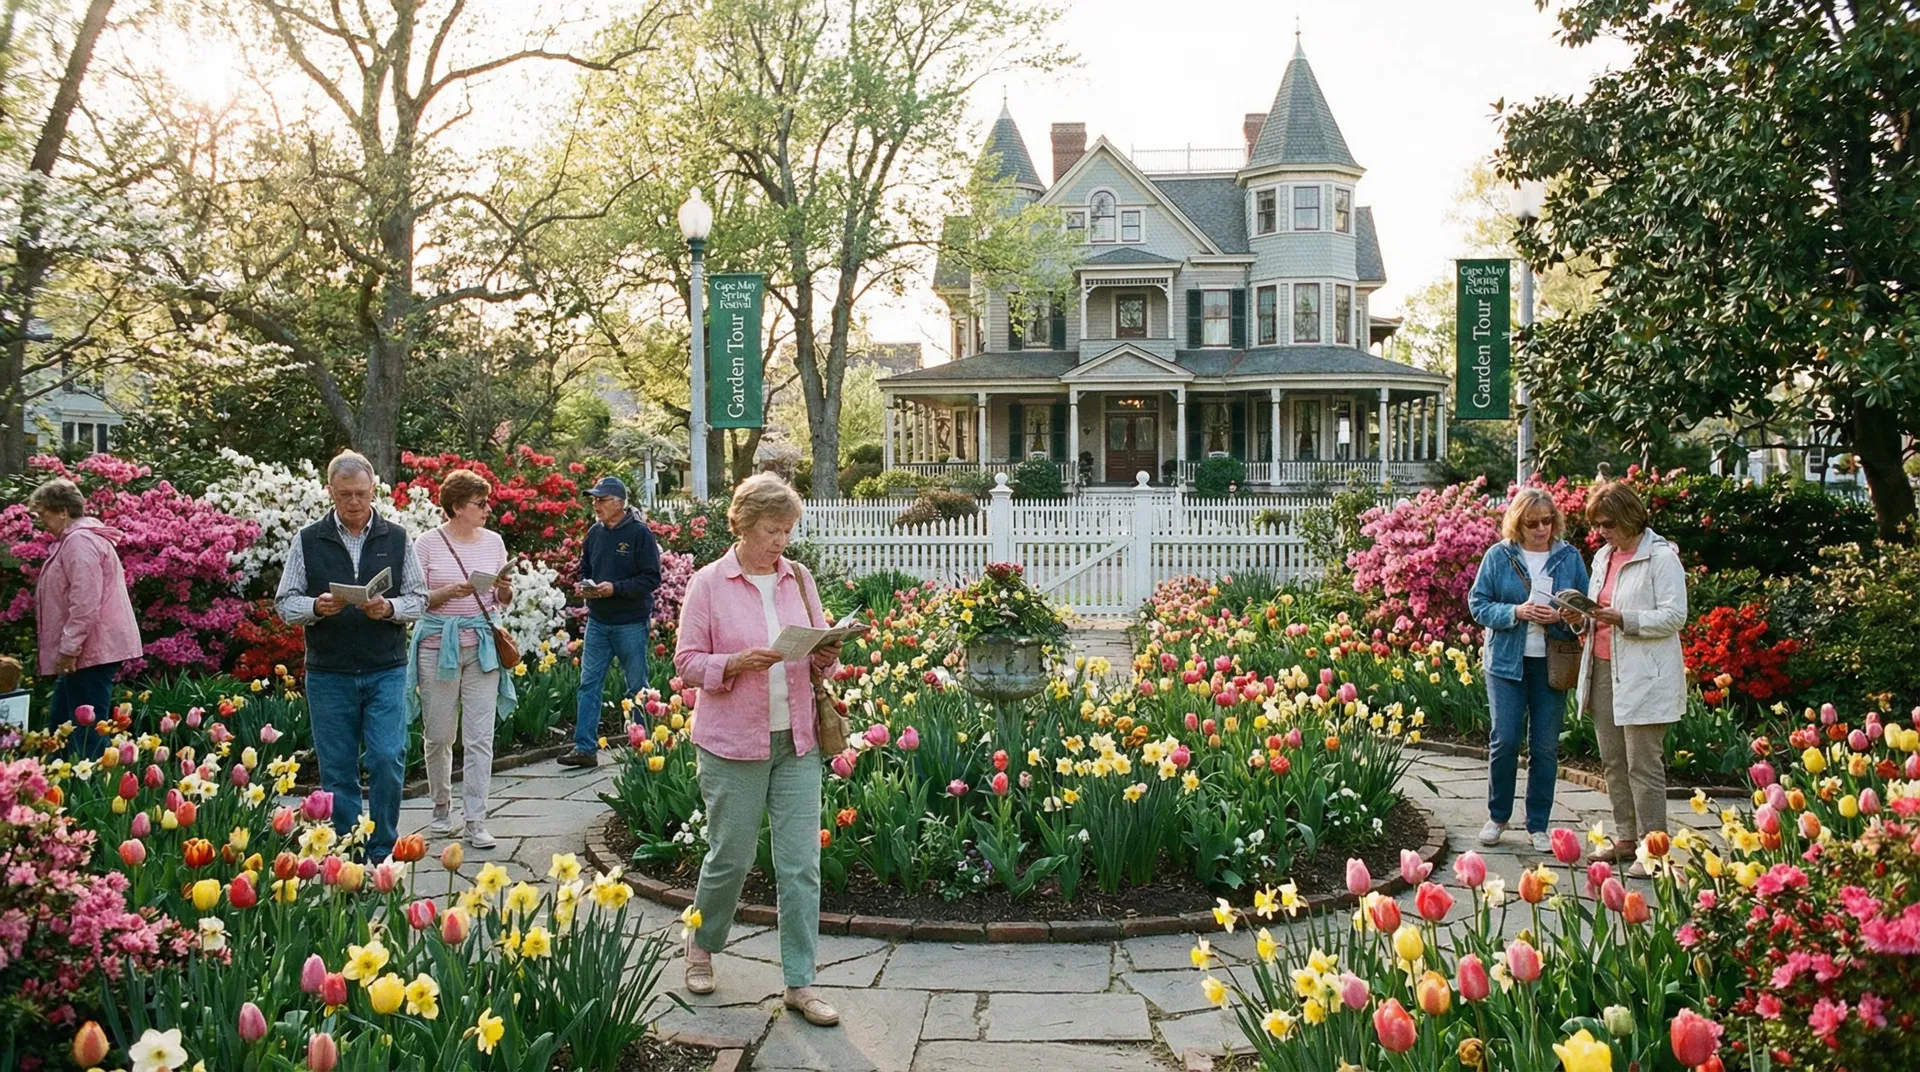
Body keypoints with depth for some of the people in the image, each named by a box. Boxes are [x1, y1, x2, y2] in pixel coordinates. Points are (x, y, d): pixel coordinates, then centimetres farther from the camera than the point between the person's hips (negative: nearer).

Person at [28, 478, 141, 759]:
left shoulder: (80, 541, -16)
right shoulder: (74, 539, 19)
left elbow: (85, 602, -25)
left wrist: (69, 648, -22)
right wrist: (67, 648, 24)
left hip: (90, 651, -11)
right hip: (88, 650, 11)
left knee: (87, 730, -9)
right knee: (60, 725, 17)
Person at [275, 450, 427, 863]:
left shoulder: (397, 539, 6)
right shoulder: (307, 541, 5)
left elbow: (419, 600, 7)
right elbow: (284, 604, 5)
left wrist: (390, 608, -14)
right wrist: (316, 607, -16)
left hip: (386, 671, 0)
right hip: (329, 674, 1)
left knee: (388, 760, -8)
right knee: (337, 771, 6)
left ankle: (381, 851, 8)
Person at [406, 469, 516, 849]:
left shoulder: (493, 541, 8)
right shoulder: (429, 543, -2)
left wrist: (504, 589, -8)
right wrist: (449, 593, -19)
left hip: (482, 646, 2)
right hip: (438, 644, -2)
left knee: (481, 738, -2)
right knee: (438, 736, 6)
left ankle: (476, 821, 2)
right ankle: (442, 807, 27)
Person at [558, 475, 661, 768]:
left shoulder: (640, 533, -10)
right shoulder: (594, 533, 8)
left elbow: (652, 578, -14)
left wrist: (616, 588, -22)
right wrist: (584, 586, -2)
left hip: (631, 623, -6)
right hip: (597, 621, 6)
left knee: (637, 686, 6)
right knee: (588, 683, 3)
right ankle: (585, 748, 7)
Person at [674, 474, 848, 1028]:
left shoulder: (799, 579, 7)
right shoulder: (709, 583, -4)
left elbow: (821, 651, 14)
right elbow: (688, 662, -4)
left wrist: (826, 660, -8)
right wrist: (738, 663, -21)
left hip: (797, 742, 3)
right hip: (733, 743, -3)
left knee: (801, 863, 1)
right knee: (730, 856, 8)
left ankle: (800, 983, 11)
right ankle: (701, 945, 37)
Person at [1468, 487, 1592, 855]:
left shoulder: (1570, 557, 4)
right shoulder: (1498, 556, 0)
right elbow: (1478, 603, 1)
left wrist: (1560, 617, -14)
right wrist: (1515, 612, -16)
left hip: (1552, 663, 1)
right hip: (1507, 661, -1)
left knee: (1546, 747, 5)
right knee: (1504, 740, -3)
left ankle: (1538, 825, 17)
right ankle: (1497, 817, 16)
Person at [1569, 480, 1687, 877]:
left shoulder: (1661, 557, -8)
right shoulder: (1603, 557, 16)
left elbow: (1675, 616, -14)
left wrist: (1623, 619, -24)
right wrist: (1581, 616, 2)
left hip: (1644, 677, -8)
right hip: (1604, 670, 8)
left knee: (1643, 765, -5)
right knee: (1613, 760, 11)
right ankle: (1625, 837, 21)